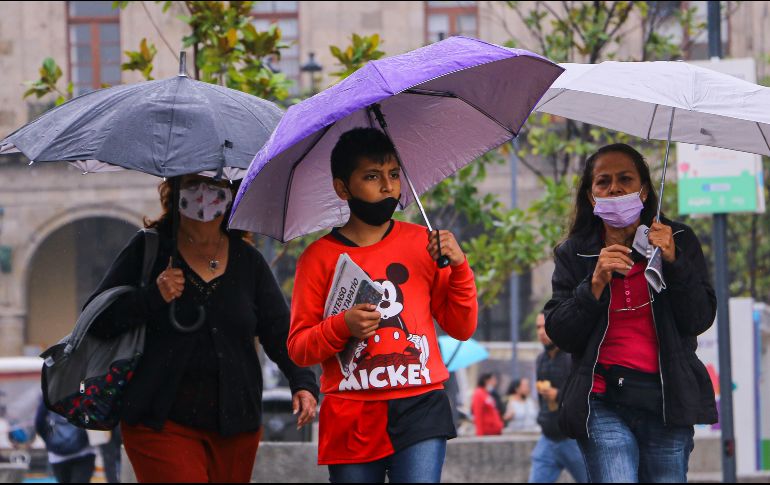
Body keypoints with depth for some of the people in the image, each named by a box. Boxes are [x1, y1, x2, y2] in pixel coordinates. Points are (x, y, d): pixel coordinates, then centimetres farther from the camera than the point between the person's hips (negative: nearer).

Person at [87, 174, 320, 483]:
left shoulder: (248, 260, 9)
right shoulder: (147, 249, 1)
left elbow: (280, 331, 8)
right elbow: (97, 320, -1)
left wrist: (303, 383, -8)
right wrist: (153, 298, -17)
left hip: (235, 426, 4)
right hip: (162, 423, -4)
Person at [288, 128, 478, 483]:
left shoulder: (422, 243, 11)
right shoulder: (320, 257, 6)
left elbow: (462, 328, 11)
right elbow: (298, 349, 3)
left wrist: (458, 266, -2)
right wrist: (342, 326, -15)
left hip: (420, 410, 0)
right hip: (352, 420, 0)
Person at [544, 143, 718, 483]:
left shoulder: (678, 241, 8)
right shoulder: (575, 253, 8)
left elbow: (700, 320, 1)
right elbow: (559, 334, 1)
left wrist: (673, 262, -11)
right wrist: (596, 284, -12)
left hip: (667, 402, 1)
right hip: (604, 405, -1)